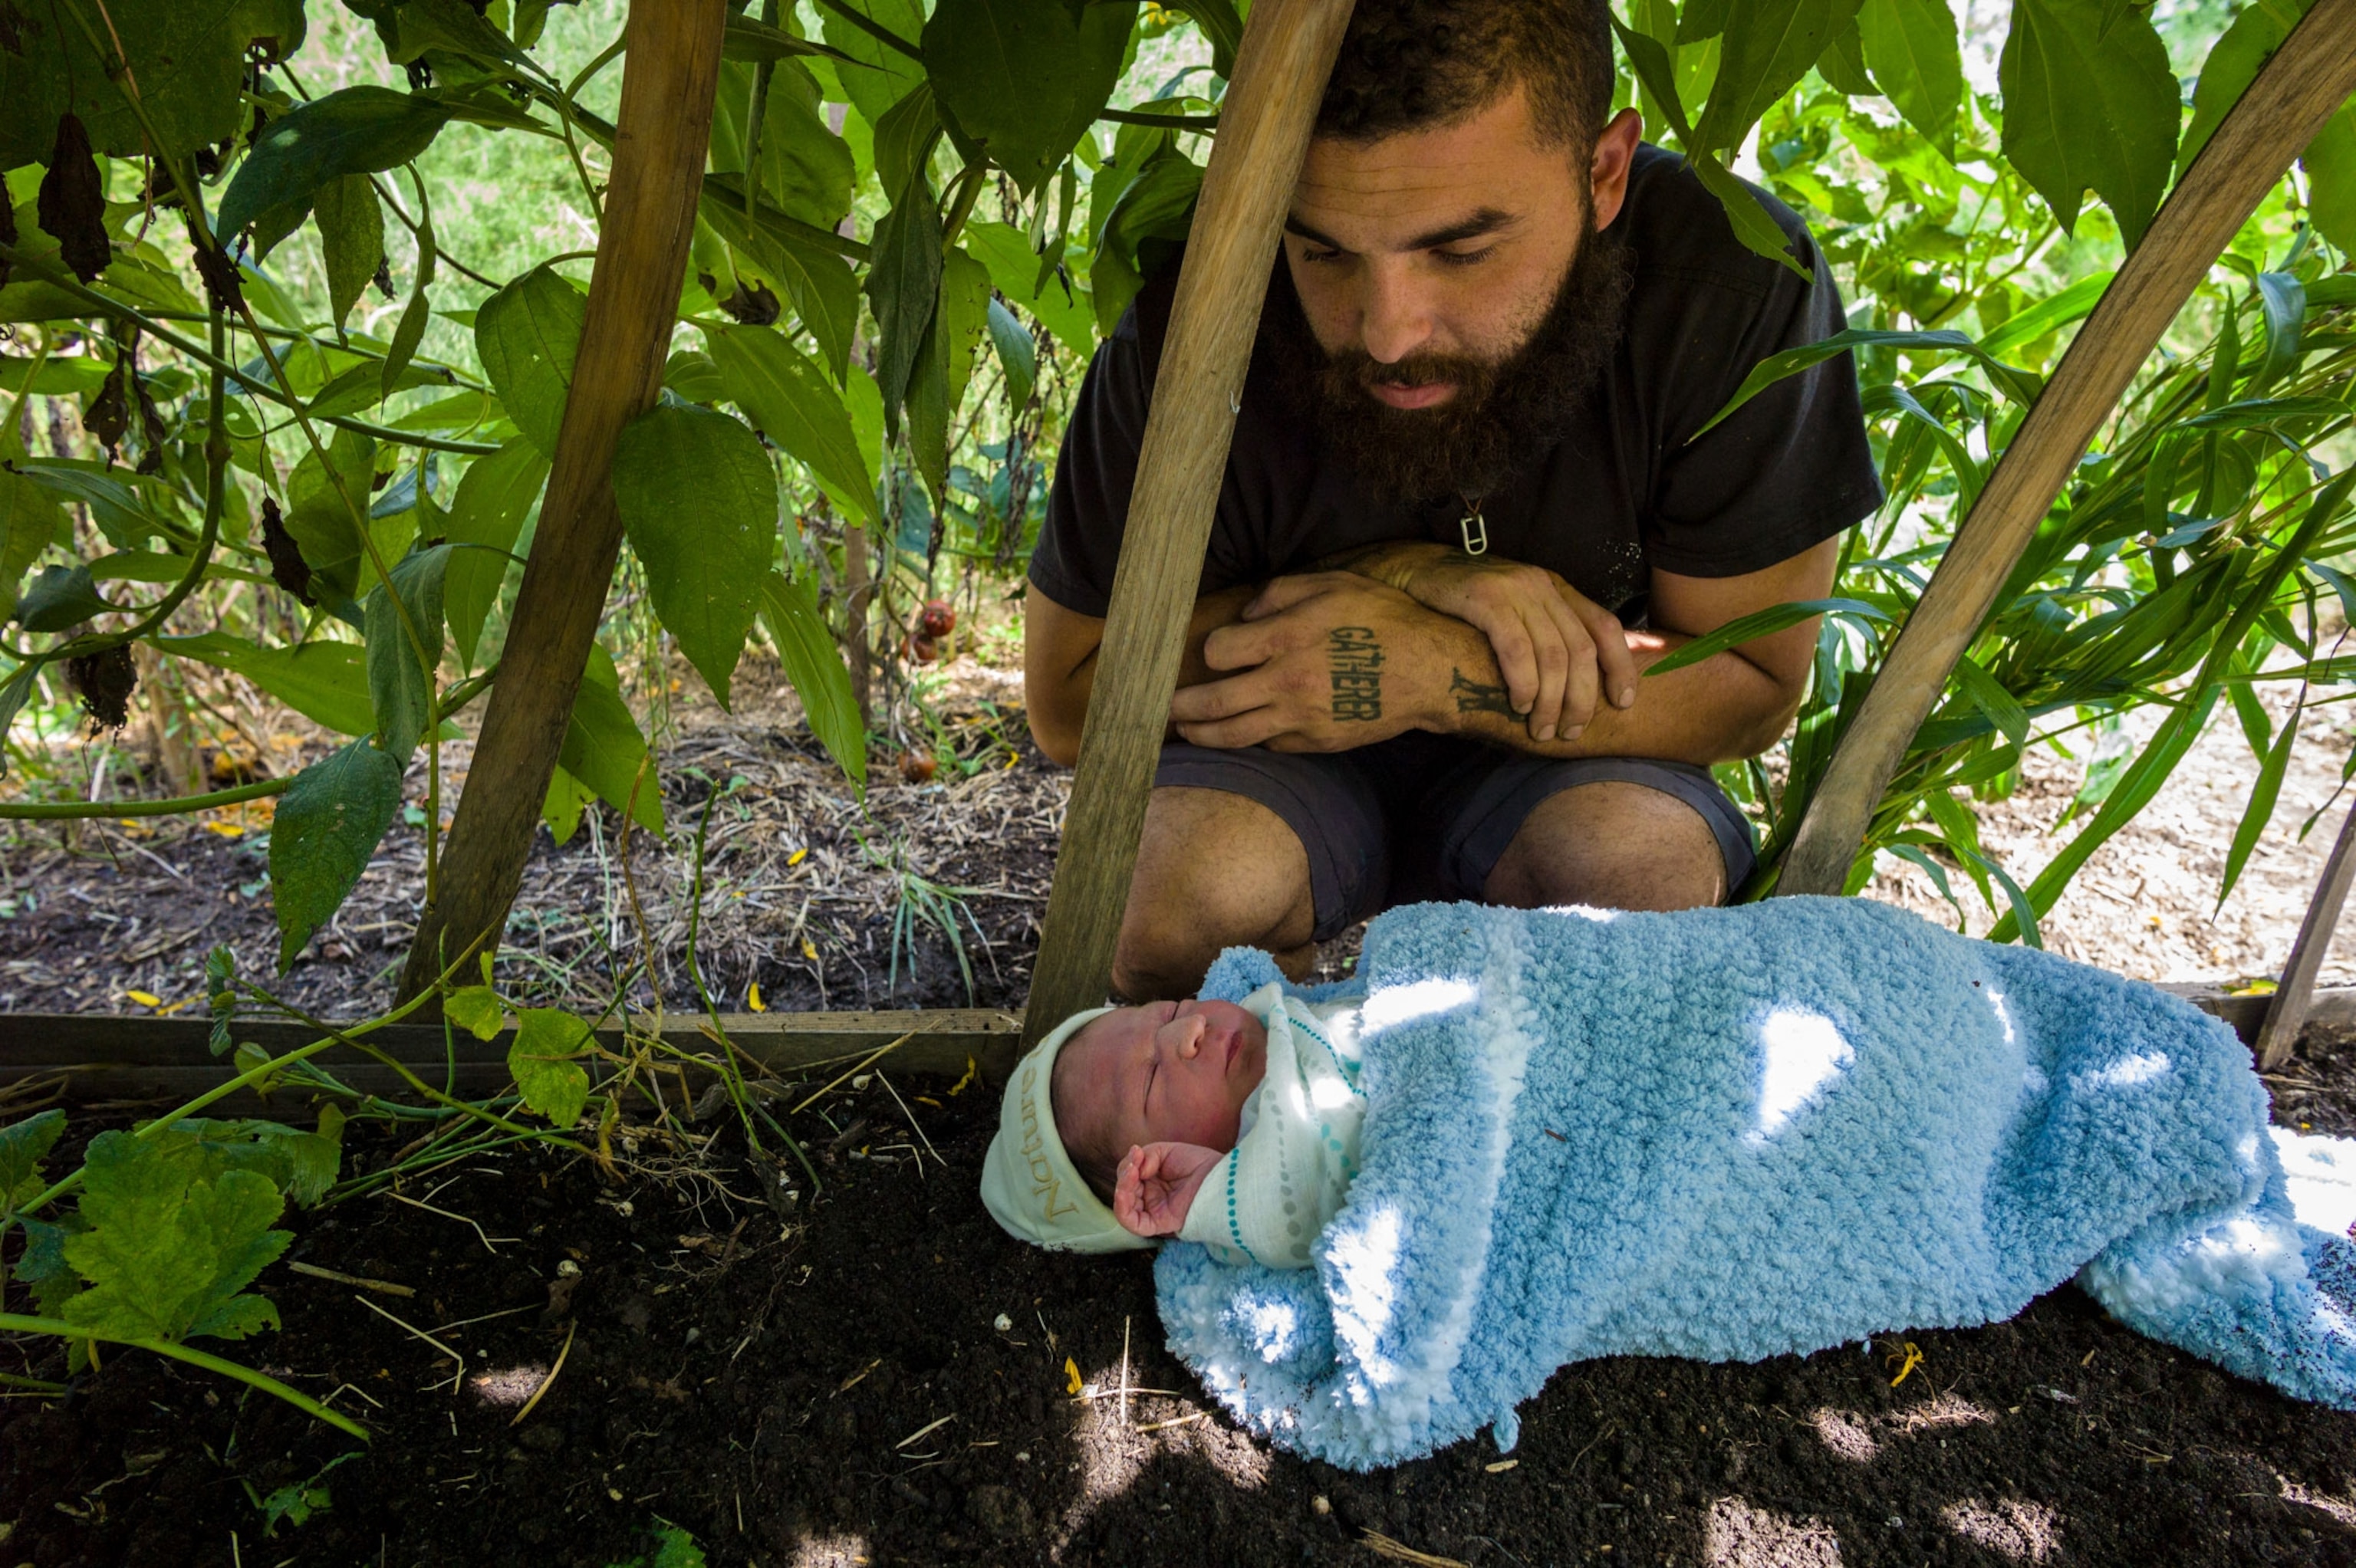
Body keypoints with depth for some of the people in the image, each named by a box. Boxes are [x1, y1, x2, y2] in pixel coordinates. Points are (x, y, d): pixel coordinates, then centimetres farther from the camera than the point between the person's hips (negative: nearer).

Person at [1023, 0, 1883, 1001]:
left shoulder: (1732, 288, -21)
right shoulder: (1196, 318, -23)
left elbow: (1752, 689, -12)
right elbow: (1066, 700, -14)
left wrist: (1436, 675, -29)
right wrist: (1402, 576, -25)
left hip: (1564, 768, 1)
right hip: (1272, 765, 0)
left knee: (1653, 861, -30)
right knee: (1197, 882, -31)